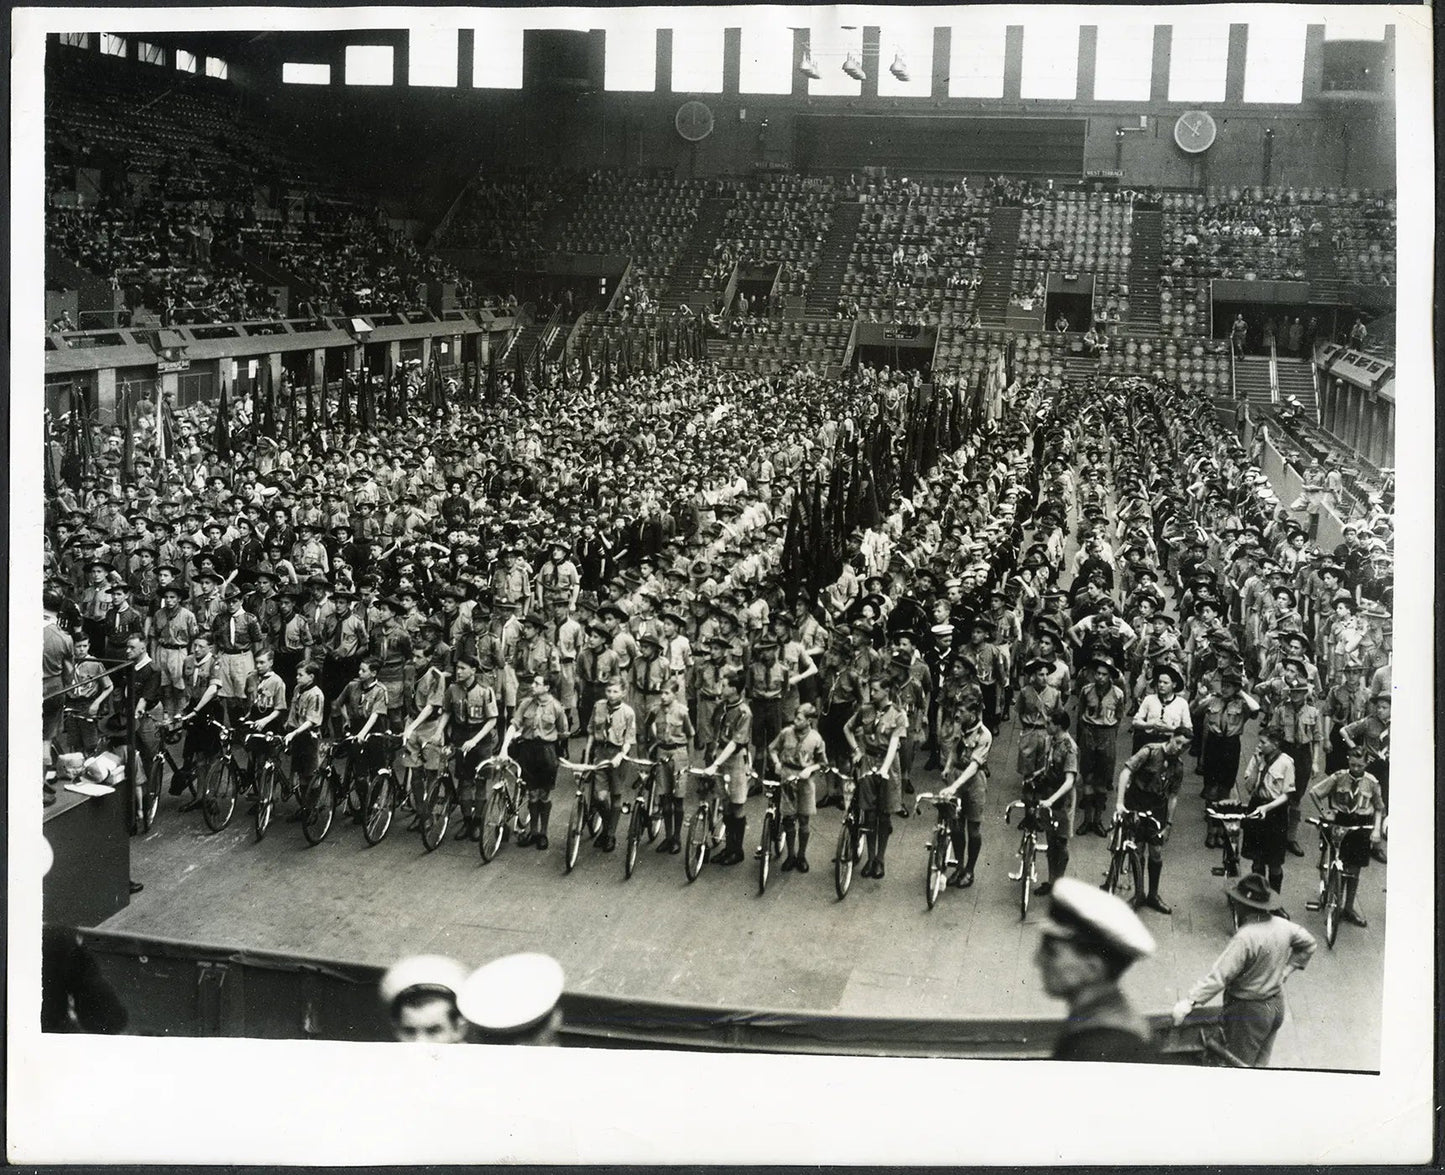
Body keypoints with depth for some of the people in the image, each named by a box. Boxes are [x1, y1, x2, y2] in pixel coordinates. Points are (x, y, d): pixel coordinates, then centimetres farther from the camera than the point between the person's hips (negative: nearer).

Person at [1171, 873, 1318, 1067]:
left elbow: (1218, 976, -31)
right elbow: (1309, 944, 16)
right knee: (1260, 1064, 20)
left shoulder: (1245, 938, -29)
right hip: (1276, 1006, 8)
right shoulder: (1282, 926, -5)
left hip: (1249, 1011, -8)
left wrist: (1189, 1002, -29)